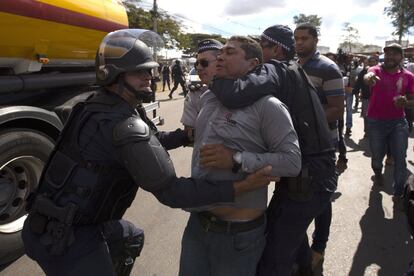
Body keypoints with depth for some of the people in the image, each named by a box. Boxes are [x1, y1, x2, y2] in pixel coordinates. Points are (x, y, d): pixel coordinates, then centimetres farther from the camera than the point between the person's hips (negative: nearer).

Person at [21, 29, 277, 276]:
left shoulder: (99, 105, 2)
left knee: (132, 238, 26)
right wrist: (241, 186, -31)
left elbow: (151, 140, 11)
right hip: (64, 238, -9)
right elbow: (170, 191, -30)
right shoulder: (124, 124, -28)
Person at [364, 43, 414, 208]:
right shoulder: (377, 70, -5)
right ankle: (378, 173, 46)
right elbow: (368, 75, -31)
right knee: (377, 156, 12)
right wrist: (369, 78, -56)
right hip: (376, 122, -1)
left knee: (400, 159, -3)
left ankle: (398, 194, 12)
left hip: (398, 122, 1)